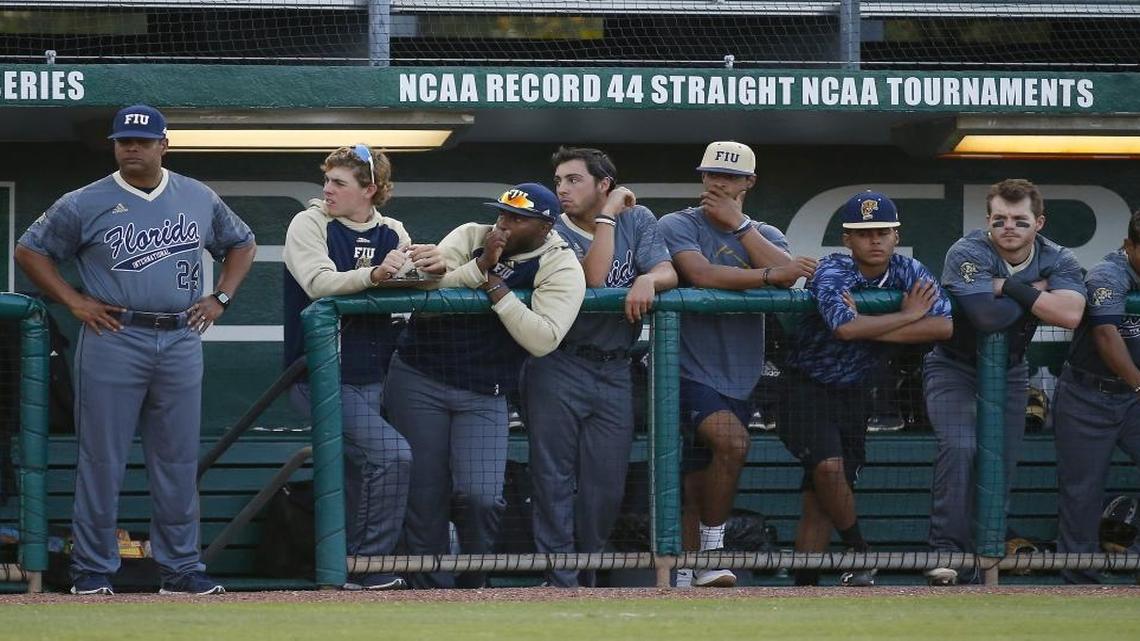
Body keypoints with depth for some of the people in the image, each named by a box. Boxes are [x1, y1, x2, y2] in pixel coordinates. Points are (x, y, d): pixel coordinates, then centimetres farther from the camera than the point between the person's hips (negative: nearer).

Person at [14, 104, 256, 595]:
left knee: (179, 459, 5)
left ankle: (181, 568, 11)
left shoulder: (199, 200, 9)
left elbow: (241, 244, 23)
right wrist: (74, 301, -2)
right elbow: (30, 250, 6)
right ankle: (92, 569, 4)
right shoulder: (85, 204, 0)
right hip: (113, 342, -3)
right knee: (101, 458, -2)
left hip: (181, 342, 3)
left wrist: (220, 298, 9)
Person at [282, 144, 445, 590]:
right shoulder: (309, 225, -4)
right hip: (321, 378, -6)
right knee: (392, 454, -19)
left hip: (372, 380, 6)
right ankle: (366, 569, -10)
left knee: (359, 471, 12)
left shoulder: (392, 234, 11)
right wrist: (374, 274, -36)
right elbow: (319, 283, -20)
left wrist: (433, 268, -19)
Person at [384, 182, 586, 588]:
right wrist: (480, 267, -19)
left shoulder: (561, 268, -5)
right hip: (418, 379, 1)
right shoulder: (470, 237, 1)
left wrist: (494, 282, -18)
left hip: (483, 396, -1)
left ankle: (472, 584, 10)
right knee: (425, 496, -1)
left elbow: (543, 339, -20)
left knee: (481, 497, -15)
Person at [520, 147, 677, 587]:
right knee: (555, 479, -5)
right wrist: (608, 215, -12)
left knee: (607, 485, 2)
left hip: (614, 373, 2)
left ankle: (586, 577, 13)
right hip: (558, 369, -2)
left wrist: (649, 279, -25)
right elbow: (592, 278, -15)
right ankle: (559, 580, -2)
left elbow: (668, 273, -3)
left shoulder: (637, 221, 9)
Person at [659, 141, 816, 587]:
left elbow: (788, 274, -8)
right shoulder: (678, 226, 0)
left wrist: (739, 224, -7)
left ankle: (694, 570, 13)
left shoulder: (765, 235, 14)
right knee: (732, 441, -26)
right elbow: (701, 274, -18)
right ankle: (711, 546, -13)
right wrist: (768, 274, -17)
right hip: (691, 370, -5)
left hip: (740, 377, 5)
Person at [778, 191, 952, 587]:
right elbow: (844, 328, -38)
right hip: (808, 387, -4)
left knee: (820, 499, 3)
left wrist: (870, 329, -27)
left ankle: (804, 585, 5)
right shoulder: (833, 272, -18)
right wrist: (908, 315, -24)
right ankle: (859, 553, -7)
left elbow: (946, 325, -20)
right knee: (829, 465, -25)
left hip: (855, 392, 4)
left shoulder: (908, 272, -5)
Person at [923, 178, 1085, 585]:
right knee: (960, 448, -23)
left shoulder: (1057, 261, -8)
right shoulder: (968, 254, -21)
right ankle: (946, 551, -22)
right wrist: (1036, 291, -22)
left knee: (1003, 464, 3)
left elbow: (1070, 314, -28)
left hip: (1009, 371, 4)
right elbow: (989, 316, -36)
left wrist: (1011, 287, -29)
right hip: (953, 366, -4)